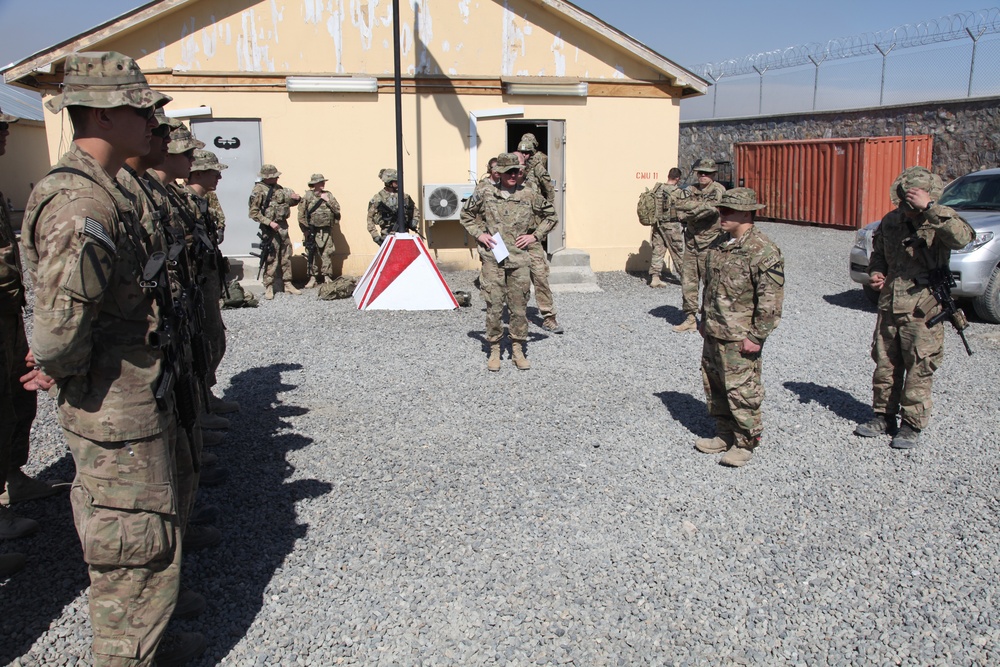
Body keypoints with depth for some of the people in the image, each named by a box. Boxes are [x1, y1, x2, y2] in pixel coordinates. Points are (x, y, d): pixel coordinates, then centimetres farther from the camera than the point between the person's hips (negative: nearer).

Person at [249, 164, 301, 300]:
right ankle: (268, 288, 4)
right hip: (270, 228, -7)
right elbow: (253, 213, -12)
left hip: (283, 226, 7)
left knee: (286, 257, 11)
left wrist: (295, 199, -1)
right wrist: (269, 222, -20)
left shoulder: (278, 189, 11)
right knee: (271, 259, -4)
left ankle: (287, 284, 19)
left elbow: (289, 201, 23)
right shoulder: (258, 191, -9)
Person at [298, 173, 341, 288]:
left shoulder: (328, 195, 8)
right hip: (313, 231, -3)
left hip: (326, 231, 3)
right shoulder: (307, 196, -2)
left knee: (327, 254, 3)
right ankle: (313, 278, 8)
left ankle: (327, 276, 12)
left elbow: (337, 209, 3)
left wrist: (328, 200, -6)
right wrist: (306, 230, -6)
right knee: (312, 255, 0)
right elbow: (301, 215, -3)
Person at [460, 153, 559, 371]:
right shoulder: (484, 195, 3)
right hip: (492, 260, -1)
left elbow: (551, 215, 15)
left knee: (519, 307, 4)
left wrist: (535, 236, 5)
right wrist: (479, 234, 3)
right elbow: (466, 216, 17)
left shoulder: (530, 196, 3)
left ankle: (518, 350, 17)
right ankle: (494, 351, 11)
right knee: (494, 307, -1)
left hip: (519, 260, 1)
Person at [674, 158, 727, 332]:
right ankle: (690, 318, 16)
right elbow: (681, 205, -5)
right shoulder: (692, 189, 11)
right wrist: (702, 206, -17)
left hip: (710, 244, -6)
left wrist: (688, 213, -13)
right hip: (691, 241, 6)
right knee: (688, 280, 7)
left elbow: (712, 207, -22)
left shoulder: (718, 190, -6)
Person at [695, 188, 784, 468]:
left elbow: (771, 300, -18)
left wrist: (756, 336, -18)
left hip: (740, 338, -8)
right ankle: (724, 434, 31)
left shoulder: (763, 251, -17)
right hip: (713, 333, 9)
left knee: (741, 389, -2)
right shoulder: (718, 245, 9)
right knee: (714, 385, 16)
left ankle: (746, 441, 14)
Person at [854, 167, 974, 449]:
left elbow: (961, 238, -33)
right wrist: (876, 273, 1)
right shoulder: (891, 221, 6)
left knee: (918, 372, 1)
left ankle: (912, 426, 12)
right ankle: (883, 417, 27)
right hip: (889, 307, 5)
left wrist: (929, 207, -36)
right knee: (885, 366, 13)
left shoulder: (941, 219, -10)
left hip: (923, 309, -5)